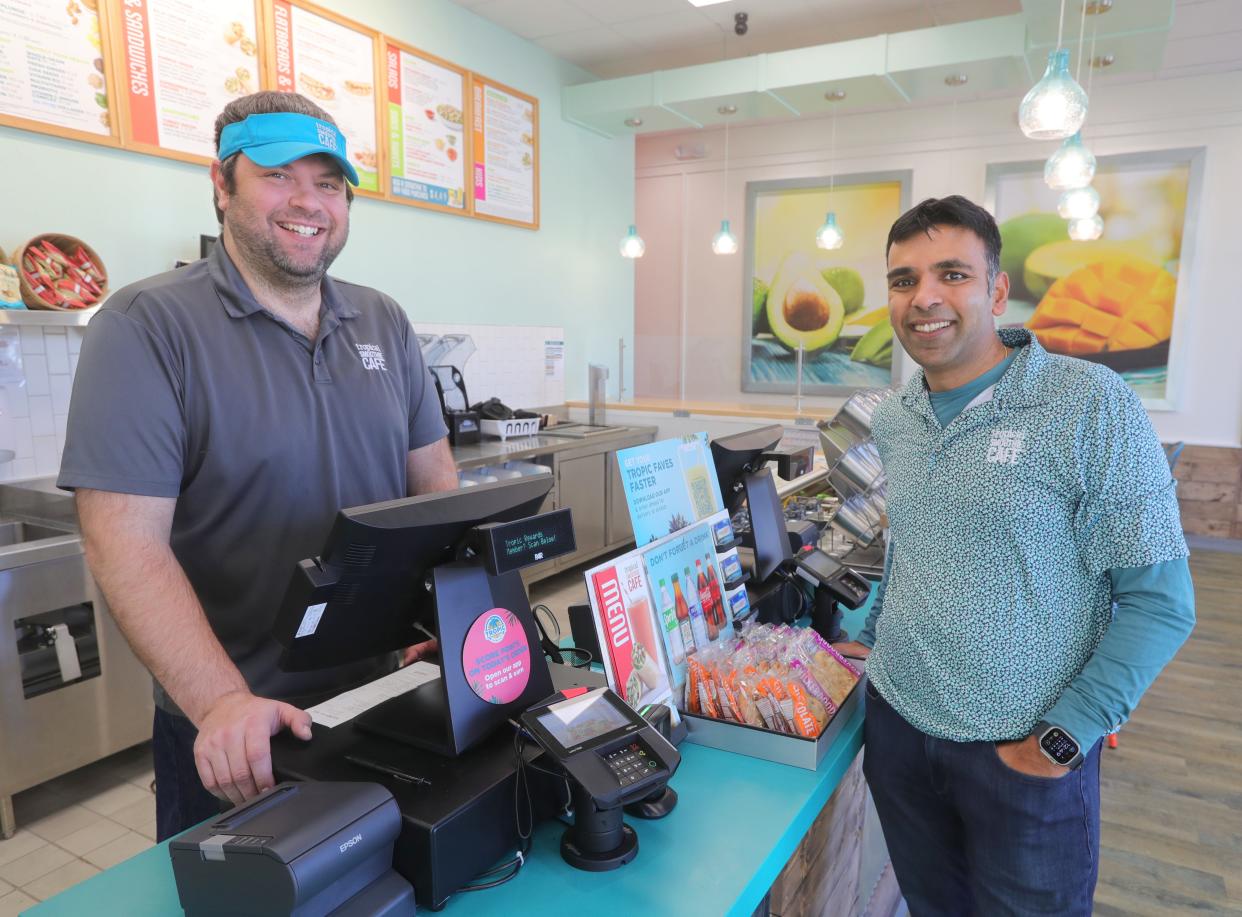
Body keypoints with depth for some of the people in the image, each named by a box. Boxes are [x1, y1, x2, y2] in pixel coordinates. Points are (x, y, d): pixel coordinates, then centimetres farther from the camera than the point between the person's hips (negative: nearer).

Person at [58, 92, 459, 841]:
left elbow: (436, 484, 5)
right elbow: (126, 543, -18)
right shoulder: (146, 327, -12)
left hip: (387, 702, 5)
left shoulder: (385, 323, 3)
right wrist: (222, 702, -28)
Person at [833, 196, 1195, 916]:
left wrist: (1062, 741, -15)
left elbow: (1160, 601, -13)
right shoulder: (893, 421, 2)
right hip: (896, 722, 5)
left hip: (1024, 755, -4)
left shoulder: (1089, 406, -15)